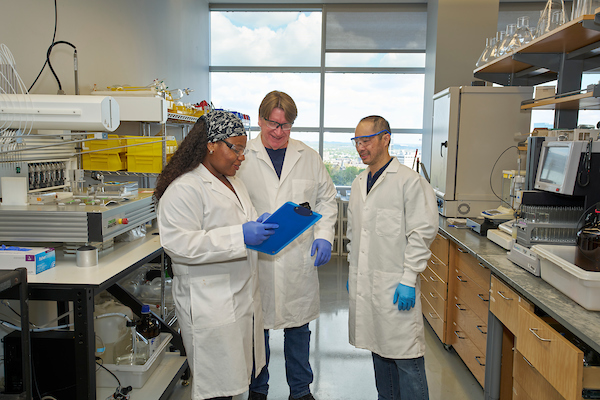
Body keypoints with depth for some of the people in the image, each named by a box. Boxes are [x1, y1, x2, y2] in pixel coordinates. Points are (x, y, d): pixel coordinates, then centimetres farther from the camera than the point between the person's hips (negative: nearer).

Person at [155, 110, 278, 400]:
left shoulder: (233, 183, 15)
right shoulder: (184, 188, -15)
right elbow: (178, 243, -23)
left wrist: (260, 227, 5)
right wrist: (240, 236, -26)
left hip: (242, 297, 9)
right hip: (210, 307, -8)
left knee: (234, 377, 17)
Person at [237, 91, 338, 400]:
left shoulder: (309, 157, 8)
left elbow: (326, 199, 13)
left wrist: (324, 235, -1)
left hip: (300, 260, 2)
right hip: (256, 259, -2)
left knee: (298, 328, 14)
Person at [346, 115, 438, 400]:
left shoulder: (410, 181, -10)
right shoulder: (358, 184, 12)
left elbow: (421, 233, -12)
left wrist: (409, 280, -15)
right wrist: (353, 272, 17)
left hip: (395, 285, -7)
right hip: (364, 282, 7)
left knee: (405, 355, 0)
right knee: (379, 350, 18)